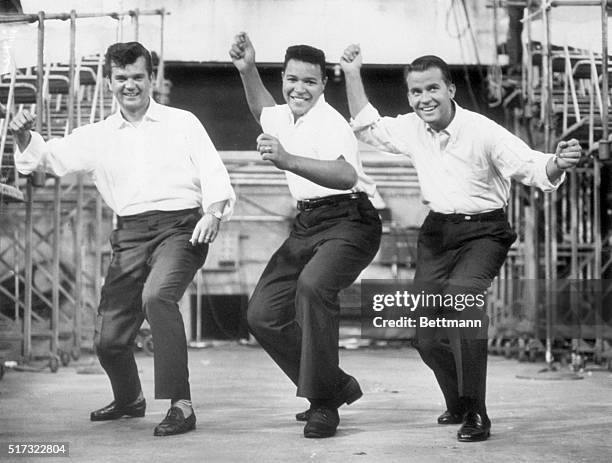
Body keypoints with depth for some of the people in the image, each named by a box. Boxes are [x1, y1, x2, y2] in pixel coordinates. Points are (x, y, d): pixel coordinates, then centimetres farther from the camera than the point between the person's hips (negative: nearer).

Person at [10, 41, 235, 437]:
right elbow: (49, 156, 14)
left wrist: (213, 213, -17)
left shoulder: (182, 123, 7)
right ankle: (129, 400, 36)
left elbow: (214, 175, 1)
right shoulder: (98, 137, 15)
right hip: (130, 236, 4)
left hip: (179, 226, -4)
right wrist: (24, 135, -8)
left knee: (157, 295, -33)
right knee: (108, 337, 3)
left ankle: (181, 405, -27)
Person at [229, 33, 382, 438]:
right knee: (263, 313, 4)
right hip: (308, 222, 9)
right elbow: (263, 111, 39)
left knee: (312, 285, -36)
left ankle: (324, 404, -25)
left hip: (348, 220, -9)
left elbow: (346, 176, -38)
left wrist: (289, 161, -49)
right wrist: (247, 71, 25)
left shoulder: (330, 123, -17)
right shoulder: (285, 117, 11)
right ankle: (336, 387, 19)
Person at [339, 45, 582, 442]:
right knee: (428, 336, 5)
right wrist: (352, 75, 8)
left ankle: (476, 413, -23)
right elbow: (368, 128, 17)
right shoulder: (411, 130, 0)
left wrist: (558, 163, -43)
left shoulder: (483, 132, -18)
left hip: (484, 232, -6)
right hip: (438, 231, 6)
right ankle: (458, 405, 33)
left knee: (460, 294, -33)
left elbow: (532, 168, -21)